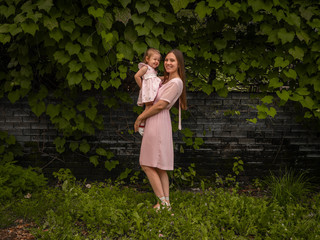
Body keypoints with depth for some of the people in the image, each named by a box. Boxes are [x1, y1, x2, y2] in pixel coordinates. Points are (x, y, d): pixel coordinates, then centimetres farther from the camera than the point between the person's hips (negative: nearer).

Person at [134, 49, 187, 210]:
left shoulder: (176, 83, -12)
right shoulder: (166, 80, 16)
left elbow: (160, 106, -16)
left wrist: (140, 117, -7)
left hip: (158, 123, -10)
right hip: (156, 123, 10)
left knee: (147, 165, -7)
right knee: (159, 167, 11)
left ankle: (163, 202, -5)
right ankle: (166, 202, 14)